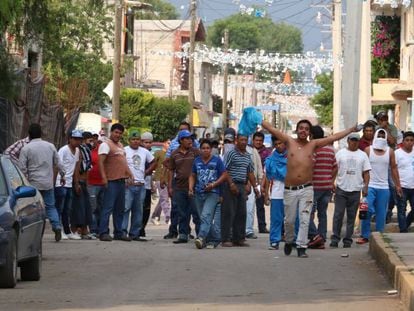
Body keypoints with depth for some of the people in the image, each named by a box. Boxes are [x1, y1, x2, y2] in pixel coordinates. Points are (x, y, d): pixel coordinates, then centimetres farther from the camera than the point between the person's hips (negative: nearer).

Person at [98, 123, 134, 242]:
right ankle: (103, 233, -10)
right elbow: (101, 162, -15)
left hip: (121, 180, 9)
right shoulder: (106, 144, -6)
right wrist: (104, 177, -24)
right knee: (108, 207, -10)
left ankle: (118, 233, 17)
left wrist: (129, 173, 18)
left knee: (120, 209, 11)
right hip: (111, 181, -9)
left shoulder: (120, 145, 21)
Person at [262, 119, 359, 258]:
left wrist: (351, 130, 9)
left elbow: (333, 138, 8)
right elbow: (272, 129, 2)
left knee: (304, 220, -6)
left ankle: (301, 247, -3)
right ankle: (289, 242, 30)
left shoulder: (313, 144, 7)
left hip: (306, 189, 0)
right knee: (289, 220, 7)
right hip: (290, 189, 0)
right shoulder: (290, 142, 4)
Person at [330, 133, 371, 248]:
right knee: (338, 215, -4)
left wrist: (365, 187, -1)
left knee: (351, 217, 5)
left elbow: (366, 173, 8)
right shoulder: (340, 153, 6)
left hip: (355, 190, 1)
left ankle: (348, 240, 10)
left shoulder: (363, 155, 9)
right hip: (341, 188, -1)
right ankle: (335, 238, 0)